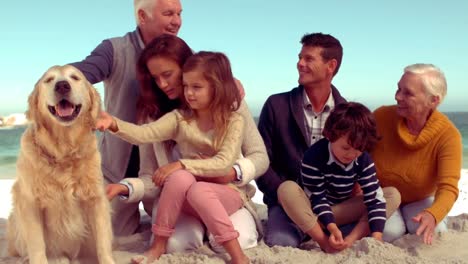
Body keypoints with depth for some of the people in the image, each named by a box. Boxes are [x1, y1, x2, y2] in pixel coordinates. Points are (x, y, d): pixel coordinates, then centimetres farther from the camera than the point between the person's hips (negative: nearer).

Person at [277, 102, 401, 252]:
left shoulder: (364, 160, -13)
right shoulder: (313, 157, -24)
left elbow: (374, 197, -18)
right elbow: (317, 198, -22)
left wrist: (376, 235, -31)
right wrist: (332, 228, -36)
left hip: (344, 210, 4)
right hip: (315, 211, -3)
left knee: (393, 195, -14)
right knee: (286, 189, -34)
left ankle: (351, 239, -30)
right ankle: (324, 242, -32)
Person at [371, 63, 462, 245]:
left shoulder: (448, 135, -23)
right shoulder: (382, 117, -20)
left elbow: (448, 187, -29)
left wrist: (433, 214, -51)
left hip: (420, 201, 0)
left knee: (434, 230, -28)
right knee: (390, 232, -28)